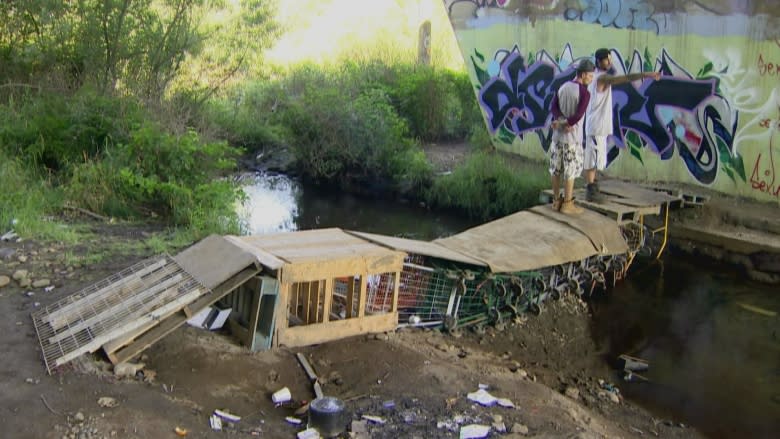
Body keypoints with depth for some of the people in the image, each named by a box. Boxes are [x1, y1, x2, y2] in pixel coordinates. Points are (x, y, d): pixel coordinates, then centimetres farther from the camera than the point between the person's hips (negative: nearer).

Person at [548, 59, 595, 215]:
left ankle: (556, 200, 19)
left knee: (556, 169, 11)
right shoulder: (584, 93, -13)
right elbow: (578, 116, -21)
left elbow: (553, 107, -4)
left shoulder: (562, 88, 7)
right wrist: (562, 124, -10)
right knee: (570, 171, 1)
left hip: (557, 135, 7)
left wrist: (563, 122, -15)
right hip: (572, 138, -7)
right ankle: (567, 204, 6)